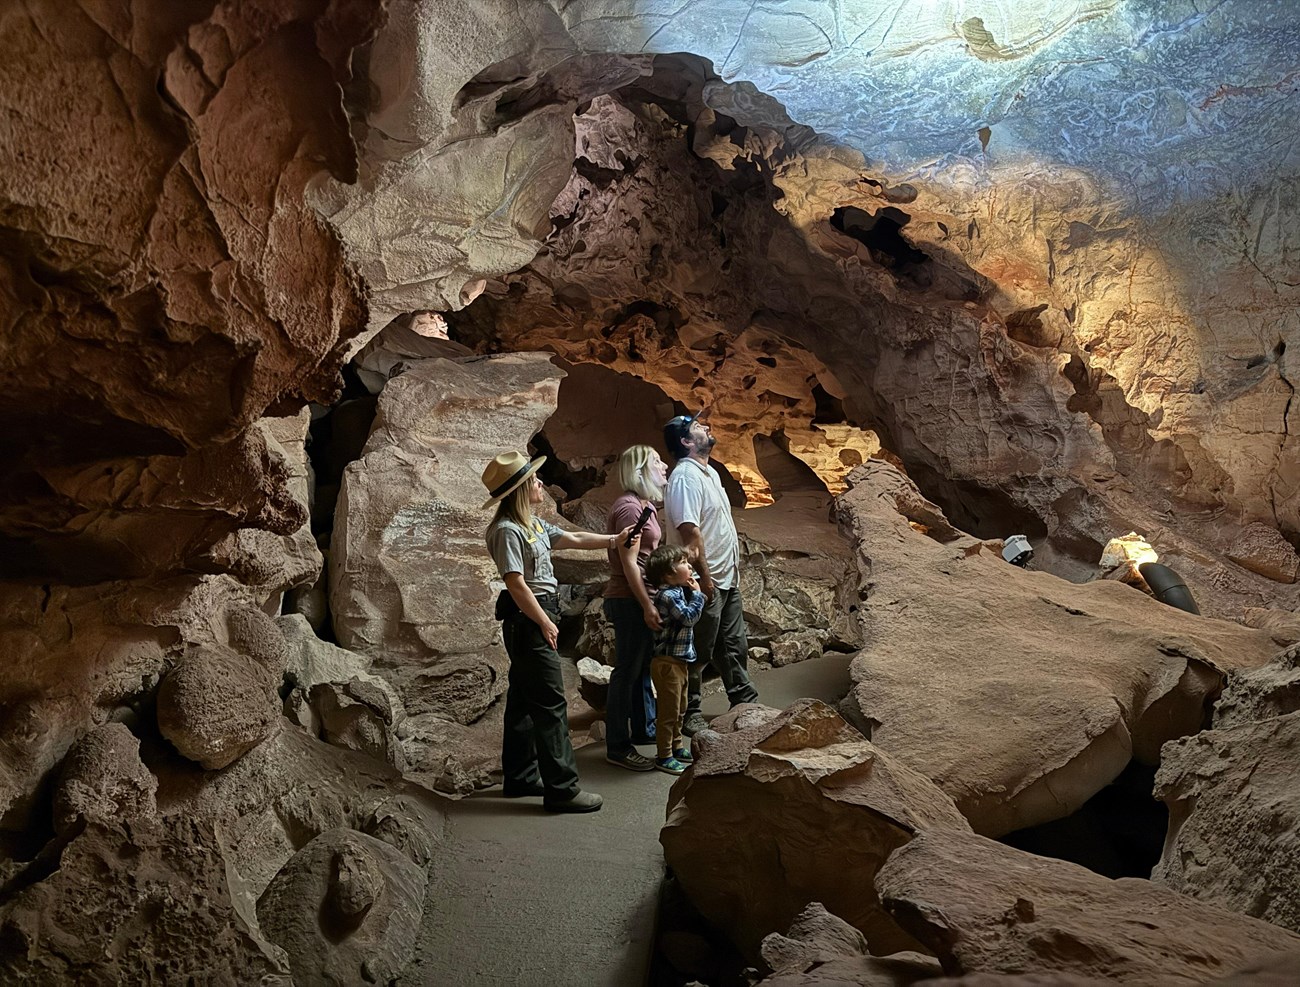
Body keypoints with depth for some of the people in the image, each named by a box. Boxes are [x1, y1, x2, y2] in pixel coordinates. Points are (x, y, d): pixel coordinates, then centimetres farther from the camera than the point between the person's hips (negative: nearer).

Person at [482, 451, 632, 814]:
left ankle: (520, 777, 25)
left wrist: (613, 539, 24)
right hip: (528, 620, -10)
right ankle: (561, 789, -5)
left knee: (524, 699, 15)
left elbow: (573, 539, 22)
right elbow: (516, 582, -20)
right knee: (551, 703, -8)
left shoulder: (532, 524, 12)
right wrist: (545, 622, -17)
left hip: (538, 618, 10)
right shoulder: (507, 530, -17)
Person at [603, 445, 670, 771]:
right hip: (630, 601, -10)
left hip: (641, 600, 10)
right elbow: (629, 563, -20)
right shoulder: (629, 507, -16)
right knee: (627, 672, -4)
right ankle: (618, 747, 4)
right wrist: (647, 606, -21)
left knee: (644, 668, 19)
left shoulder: (644, 505, 15)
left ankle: (644, 730, 33)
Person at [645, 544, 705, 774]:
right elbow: (689, 617, -24)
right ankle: (664, 756, 7)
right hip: (668, 662, -10)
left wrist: (691, 592, 7)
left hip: (681, 661, 10)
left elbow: (690, 617, 16)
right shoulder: (668, 595, -20)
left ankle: (676, 746, 34)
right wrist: (697, 594, -14)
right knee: (669, 711, -2)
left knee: (680, 709, 21)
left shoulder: (678, 592, 10)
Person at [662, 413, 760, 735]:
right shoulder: (686, 476, -18)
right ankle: (690, 714, 11)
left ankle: (745, 701, 30)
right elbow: (690, 531, -24)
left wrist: (733, 568, 18)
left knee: (734, 645, 18)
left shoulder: (708, 473, 13)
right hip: (708, 581, -9)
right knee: (698, 651, 1)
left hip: (727, 578, 9)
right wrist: (704, 577, -24)